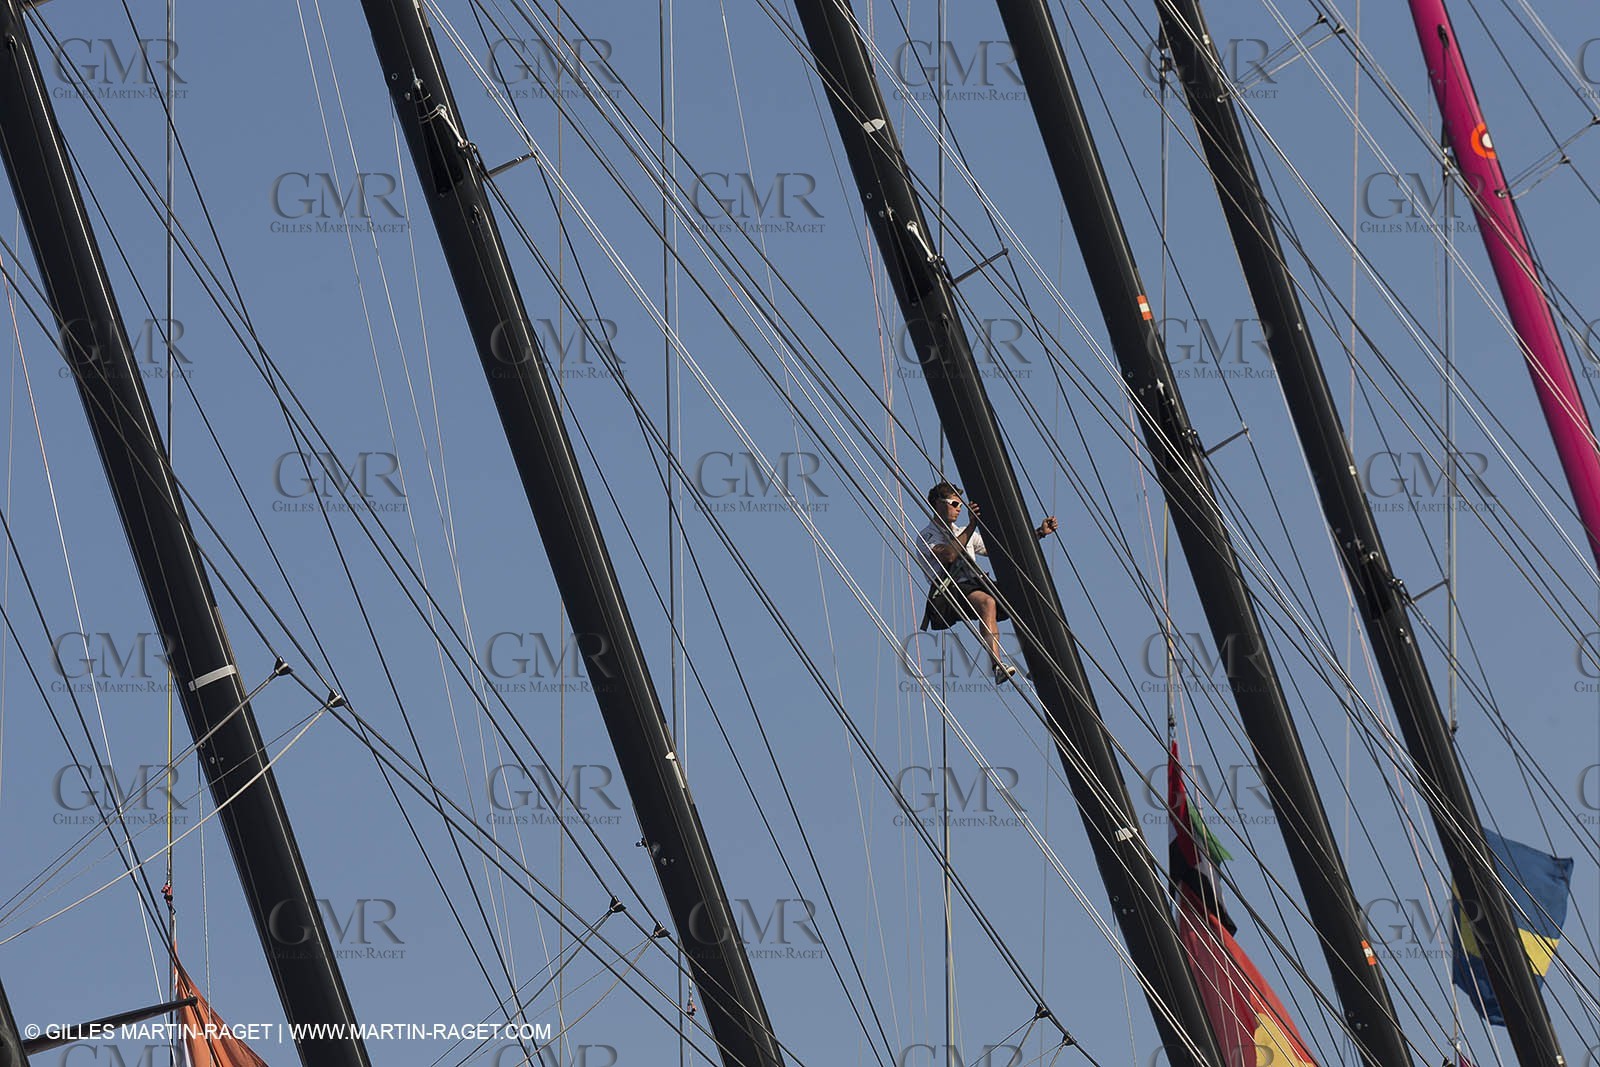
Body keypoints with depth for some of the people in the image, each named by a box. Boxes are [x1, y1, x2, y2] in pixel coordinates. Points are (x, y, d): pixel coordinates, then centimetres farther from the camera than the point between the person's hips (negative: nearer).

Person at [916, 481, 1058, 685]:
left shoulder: (964, 534, 32)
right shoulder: (927, 536, 9)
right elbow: (948, 555, -13)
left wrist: (1039, 533, 22)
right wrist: (972, 526, -15)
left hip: (976, 585, 7)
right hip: (951, 590, -7)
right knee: (986, 602, -38)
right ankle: (998, 667, -50)